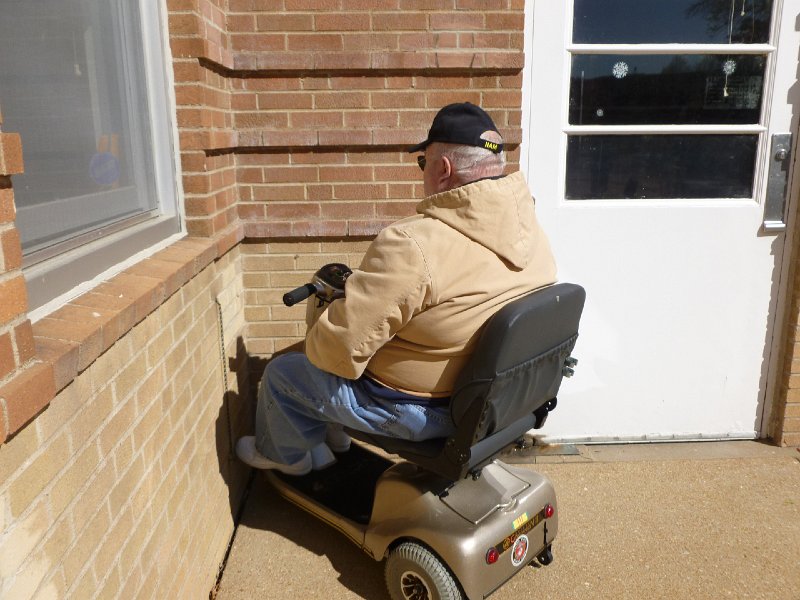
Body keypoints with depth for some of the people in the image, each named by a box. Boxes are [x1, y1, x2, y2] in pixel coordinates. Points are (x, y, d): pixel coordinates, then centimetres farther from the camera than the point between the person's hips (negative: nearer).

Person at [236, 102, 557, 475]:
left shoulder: (412, 245, -32)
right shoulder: (533, 232, -5)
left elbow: (340, 348, -27)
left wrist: (317, 343, -3)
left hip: (422, 410, -8)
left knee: (280, 372, 14)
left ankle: (290, 456, 40)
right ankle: (333, 431, 46)